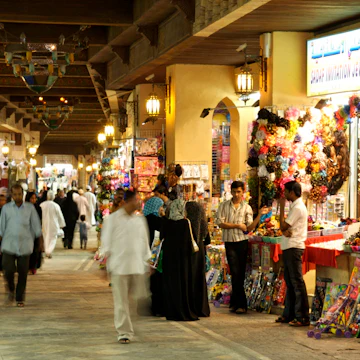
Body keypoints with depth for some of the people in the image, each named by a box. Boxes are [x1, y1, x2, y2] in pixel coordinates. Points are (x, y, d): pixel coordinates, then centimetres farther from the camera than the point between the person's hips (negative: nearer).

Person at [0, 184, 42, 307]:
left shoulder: (30, 208, 4)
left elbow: (36, 226, 8)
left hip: (25, 246, 0)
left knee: (23, 274, 2)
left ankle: (20, 298, 17)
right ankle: (11, 289, 18)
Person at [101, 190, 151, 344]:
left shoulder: (140, 220, 11)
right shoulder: (113, 219, 0)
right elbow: (107, 242, 1)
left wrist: (147, 262, 11)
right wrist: (107, 263, -5)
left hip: (137, 265, 4)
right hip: (119, 266, -4)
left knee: (140, 297, 3)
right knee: (121, 301, -2)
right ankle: (124, 332, 5)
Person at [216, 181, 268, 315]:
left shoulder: (247, 207, 6)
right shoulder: (224, 206, 4)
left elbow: (249, 228, -2)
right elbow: (220, 223, -6)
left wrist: (260, 215, -12)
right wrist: (237, 225, -10)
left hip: (242, 242, 1)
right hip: (229, 242, -1)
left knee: (240, 274, 4)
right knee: (236, 273, -4)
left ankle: (234, 302, 16)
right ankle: (241, 304, 0)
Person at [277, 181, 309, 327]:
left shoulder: (298, 208, -15)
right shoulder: (296, 206, 17)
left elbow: (283, 226, -16)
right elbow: (285, 227, 14)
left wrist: (282, 207, -10)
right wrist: (285, 231, -10)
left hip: (294, 248, -11)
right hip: (289, 248, 11)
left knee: (297, 282, -9)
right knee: (290, 281, 15)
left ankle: (303, 318, -8)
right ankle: (289, 314, 22)